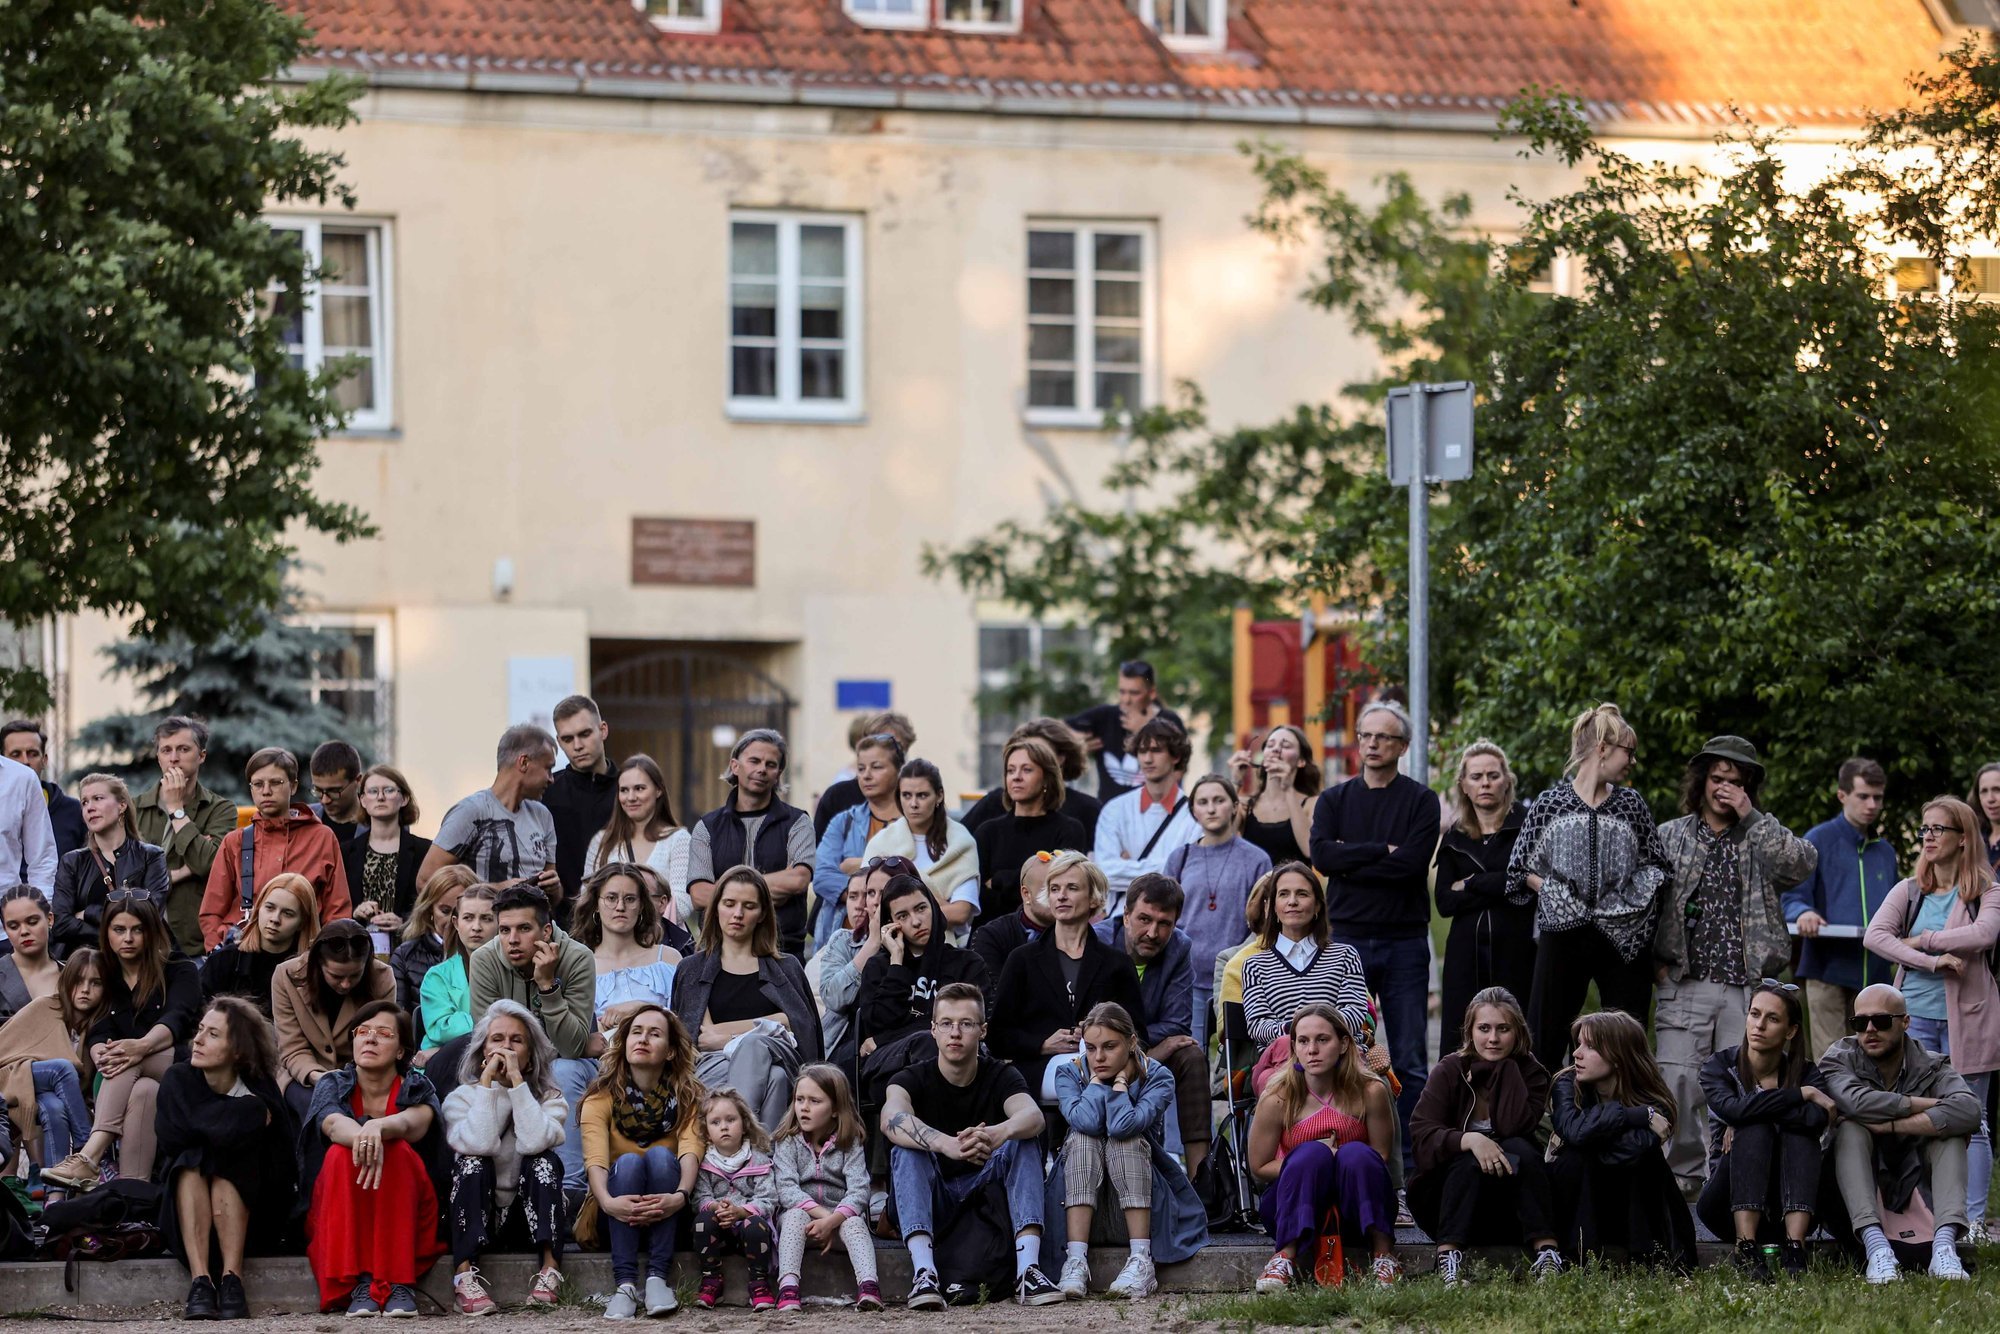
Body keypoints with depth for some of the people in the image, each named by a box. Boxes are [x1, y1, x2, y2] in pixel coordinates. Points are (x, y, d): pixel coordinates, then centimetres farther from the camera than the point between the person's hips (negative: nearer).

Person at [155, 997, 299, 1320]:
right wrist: (249, 1115, -18)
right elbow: (172, 1136, -21)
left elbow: (282, 1169, -13)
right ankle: (200, 1280, -42)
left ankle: (232, 1278, -40)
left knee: (226, 1166, -28)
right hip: (185, 1216, 1)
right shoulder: (178, 1080, -3)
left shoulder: (260, 1090, -7)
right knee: (190, 1162, -27)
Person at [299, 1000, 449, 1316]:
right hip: (338, 1217, 1)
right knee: (342, 1153, -28)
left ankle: (399, 1284, -35)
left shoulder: (417, 1089, 0)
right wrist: (362, 1137, -49)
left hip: (407, 1217, -1)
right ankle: (358, 1284, -37)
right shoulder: (332, 1086, 2)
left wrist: (378, 1128, -51)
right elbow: (335, 1125, -23)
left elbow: (414, 1123, -26)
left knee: (396, 1151, -29)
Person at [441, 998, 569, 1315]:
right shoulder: (462, 1097, 0)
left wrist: (517, 1080, -20)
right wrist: (487, 1083, -18)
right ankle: (465, 1275, -39)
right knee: (472, 1162, -27)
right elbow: (478, 1145, -23)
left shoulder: (549, 1098, 1)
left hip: (528, 1217, 0)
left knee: (545, 1160, -24)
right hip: (476, 1219, 0)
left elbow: (534, 1142, -23)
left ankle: (550, 1268, -33)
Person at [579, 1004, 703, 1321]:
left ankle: (658, 1277, -34)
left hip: (665, 1215, 0)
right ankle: (625, 1284, -39)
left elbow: (690, 1152, -20)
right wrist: (607, 1201, -44)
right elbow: (595, 1158, -22)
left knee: (660, 1156, -27)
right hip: (618, 1217, 0)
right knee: (627, 1162, -29)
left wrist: (680, 1195, -42)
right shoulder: (602, 1098, -5)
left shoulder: (686, 1096, -2)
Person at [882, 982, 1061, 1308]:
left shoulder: (1000, 1076, -5)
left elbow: (1033, 1115, -28)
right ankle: (924, 1275, -46)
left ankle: (1028, 1269, -37)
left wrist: (1000, 1133, -54)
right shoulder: (913, 1079, -9)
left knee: (1025, 1140, -23)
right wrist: (946, 1144, -54)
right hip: (931, 1201, -1)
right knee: (905, 1149, -29)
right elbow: (891, 1119, -33)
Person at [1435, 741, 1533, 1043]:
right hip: (1466, 956, 3)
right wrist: (1501, 890, -7)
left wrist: (1471, 885, -1)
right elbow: (1445, 902, 3)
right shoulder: (1454, 838, 14)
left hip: (1516, 950, -3)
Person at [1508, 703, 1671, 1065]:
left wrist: (1636, 900, -3)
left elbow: (1656, 867, 14)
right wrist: (1551, 890, -9)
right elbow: (1521, 869, 6)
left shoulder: (1631, 805, 10)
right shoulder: (1551, 803, 4)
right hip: (1564, 933, -2)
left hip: (1624, 938, 2)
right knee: (1545, 1037, -2)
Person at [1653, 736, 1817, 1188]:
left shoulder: (1762, 840, 11)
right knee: (1676, 1084, -8)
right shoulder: (1669, 837, 12)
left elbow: (1803, 862, -9)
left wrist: (1751, 816, -8)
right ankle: (1685, 1170, 4)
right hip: (1685, 986, 0)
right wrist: (1656, 959, 0)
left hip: (1748, 987, 0)